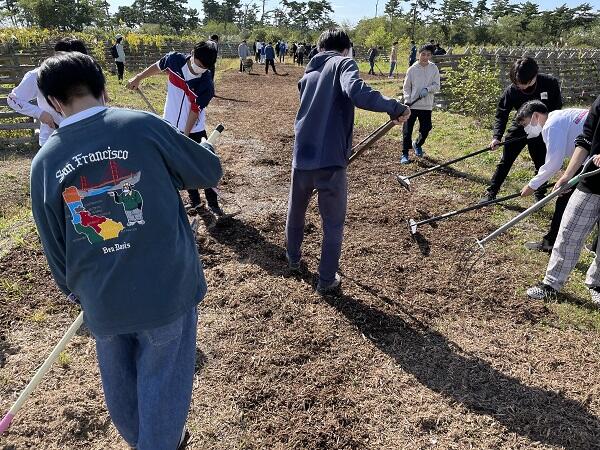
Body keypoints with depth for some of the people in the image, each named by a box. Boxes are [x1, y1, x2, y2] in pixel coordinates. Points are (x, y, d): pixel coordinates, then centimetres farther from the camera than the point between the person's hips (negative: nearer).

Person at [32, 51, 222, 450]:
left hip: (102, 302, 4)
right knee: (161, 386, 15)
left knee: (121, 389, 27)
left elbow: (54, 244, 6)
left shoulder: (44, 161, -1)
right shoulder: (142, 126, -11)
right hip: (167, 287, -3)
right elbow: (211, 172, -1)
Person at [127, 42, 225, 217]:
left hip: (193, 130, -3)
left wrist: (185, 137, -20)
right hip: (171, 126, 4)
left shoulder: (206, 85, -23)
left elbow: (195, 111, -20)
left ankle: (212, 202, 15)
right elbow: (157, 67, 9)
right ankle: (195, 201, 26)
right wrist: (139, 78, 15)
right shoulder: (174, 59, -13)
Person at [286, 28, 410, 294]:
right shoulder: (343, 63, -2)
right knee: (333, 225, 11)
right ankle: (326, 280, 21)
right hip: (329, 162, -6)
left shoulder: (308, 73, 19)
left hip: (301, 158, 6)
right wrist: (396, 108, -16)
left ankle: (293, 260, 47)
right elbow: (356, 92, -24)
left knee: (295, 212, 26)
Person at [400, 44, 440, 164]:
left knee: (425, 129, 9)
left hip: (426, 105, 2)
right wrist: (407, 98, -10)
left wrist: (427, 89, -19)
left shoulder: (434, 68, 2)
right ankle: (405, 154, 9)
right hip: (412, 105, -1)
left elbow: (437, 86, 0)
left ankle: (417, 144, 39)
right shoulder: (412, 69, -1)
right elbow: (406, 87, 5)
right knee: (407, 130, -3)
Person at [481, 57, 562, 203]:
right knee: (505, 161, 0)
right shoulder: (511, 90, -20)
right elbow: (501, 114, -17)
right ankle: (491, 192, 7)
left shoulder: (550, 83, -20)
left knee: (541, 163, 9)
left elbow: (557, 107, -5)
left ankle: (540, 194, 29)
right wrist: (497, 137, -28)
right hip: (520, 127, 0)